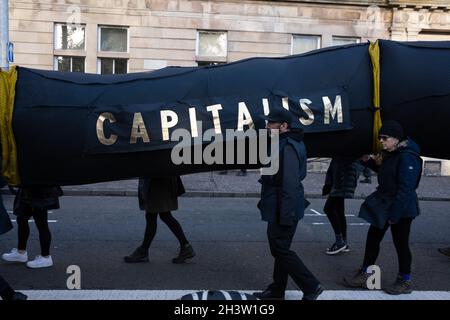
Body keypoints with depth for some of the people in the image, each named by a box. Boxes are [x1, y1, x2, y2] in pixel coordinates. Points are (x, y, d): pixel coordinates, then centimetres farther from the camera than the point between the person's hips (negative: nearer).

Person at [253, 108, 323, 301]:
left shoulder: (287, 148, -21)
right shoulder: (289, 143, 12)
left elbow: (290, 184, -25)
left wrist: (285, 216, -24)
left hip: (282, 210, -10)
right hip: (284, 208, 10)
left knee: (281, 249, -1)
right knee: (281, 249, 16)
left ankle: (311, 287, 6)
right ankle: (277, 291, 28)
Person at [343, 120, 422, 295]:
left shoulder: (407, 157, -21)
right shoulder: (389, 154, 7)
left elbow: (406, 189, -24)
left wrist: (394, 215, -23)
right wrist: (370, 161, 5)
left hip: (400, 208, -9)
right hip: (383, 204, 9)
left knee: (400, 243, 5)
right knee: (372, 238, 13)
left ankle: (405, 282, 23)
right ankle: (364, 275, 24)